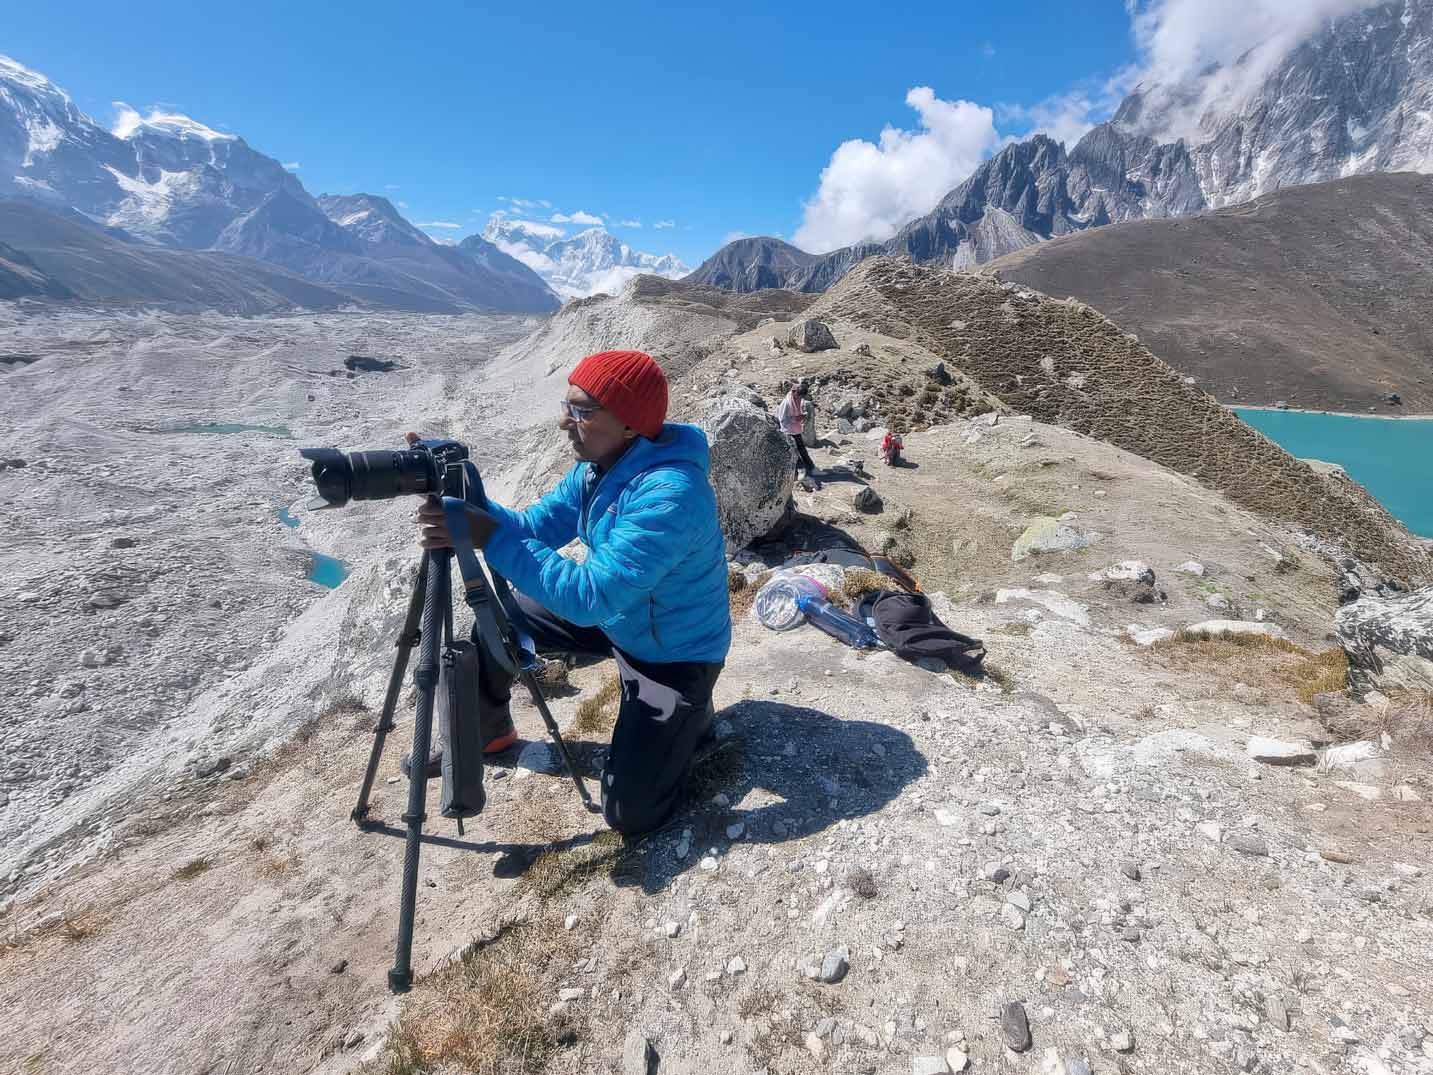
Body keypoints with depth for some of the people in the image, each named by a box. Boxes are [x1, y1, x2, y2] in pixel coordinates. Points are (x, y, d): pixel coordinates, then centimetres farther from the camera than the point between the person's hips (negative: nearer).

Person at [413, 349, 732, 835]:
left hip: (674, 653, -7)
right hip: (616, 616, 8)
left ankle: (690, 713, 18)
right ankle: (487, 731, 32)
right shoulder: (597, 465, -7)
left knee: (629, 812, -7)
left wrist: (491, 540, -37)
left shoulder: (671, 493, -35)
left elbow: (591, 596, -37)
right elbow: (534, 527, -4)